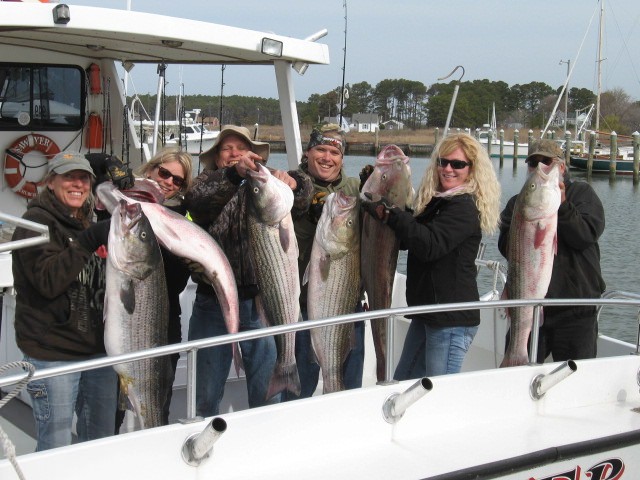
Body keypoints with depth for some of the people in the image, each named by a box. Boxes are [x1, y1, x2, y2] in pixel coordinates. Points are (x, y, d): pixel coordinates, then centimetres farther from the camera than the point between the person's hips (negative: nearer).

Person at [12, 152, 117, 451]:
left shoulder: (90, 226, 17)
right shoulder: (37, 222, -6)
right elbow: (48, 281, -20)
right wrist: (88, 242, -26)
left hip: (97, 350, 7)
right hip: (53, 355, -7)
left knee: (102, 443, 14)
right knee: (55, 448, -3)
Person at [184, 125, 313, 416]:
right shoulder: (209, 183, 5)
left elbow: (304, 194, -10)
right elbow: (196, 200, -18)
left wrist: (292, 182, -33)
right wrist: (233, 174, -35)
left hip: (259, 303, 1)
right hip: (213, 304, 0)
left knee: (267, 393, 8)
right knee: (207, 396, 10)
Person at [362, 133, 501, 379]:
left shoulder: (464, 207, -15)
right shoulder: (436, 201, 14)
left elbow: (430, 245, -28)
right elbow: (406, 239, 24)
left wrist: (391, 214, -24)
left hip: (451, 320, -10)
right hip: (427, 312, 10)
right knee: (402, 382, 19)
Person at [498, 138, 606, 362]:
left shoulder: (582, 193, 6)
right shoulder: (518, 203, 9)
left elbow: (588, 235, -10)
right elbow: (506, 247, -5)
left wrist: (562, 206, -21)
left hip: (576, 312, -1)